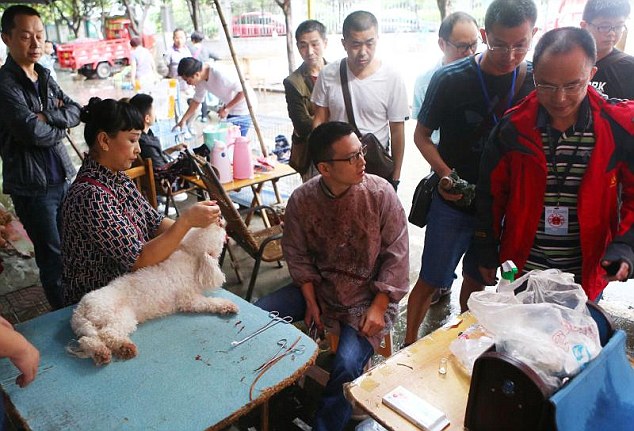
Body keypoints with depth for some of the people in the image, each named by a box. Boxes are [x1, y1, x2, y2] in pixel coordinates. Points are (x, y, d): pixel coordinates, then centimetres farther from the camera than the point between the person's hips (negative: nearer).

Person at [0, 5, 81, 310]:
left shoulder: (44, 76, 11)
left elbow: (76, 112, 3)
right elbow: (33, 131, -22)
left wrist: (47, 116, -15)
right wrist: (60, 127, -4)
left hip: (63, 177, 7)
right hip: (32, 185, -7)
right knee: (53, 257, 4)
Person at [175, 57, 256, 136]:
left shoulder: (219, 74, -31)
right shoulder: (201, 79, -6)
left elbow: (244, 91, -28)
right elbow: (197, 100, 8)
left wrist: (226, 109, -22)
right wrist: (183, 120, 5)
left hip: (242, 110, -8)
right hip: (231, 111, 8)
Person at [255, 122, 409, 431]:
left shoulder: (380, 193, -15)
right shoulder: (301, 199, -9)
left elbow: (395, 256, -10)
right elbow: (298, 255, 2)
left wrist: (378, 308, -15)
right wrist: (311, 301, -6)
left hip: (368, 295, -3)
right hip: (319, 287, 4)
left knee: (348, 364, -25)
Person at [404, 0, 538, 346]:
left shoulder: (535, 81, -3)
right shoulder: (450, 80, -13)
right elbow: (422, 135, -3)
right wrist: (445, 173, -19)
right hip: (453, 203, -3)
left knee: (477, 281, 18)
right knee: (431, 280, 5)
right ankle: (409, 345, 27)